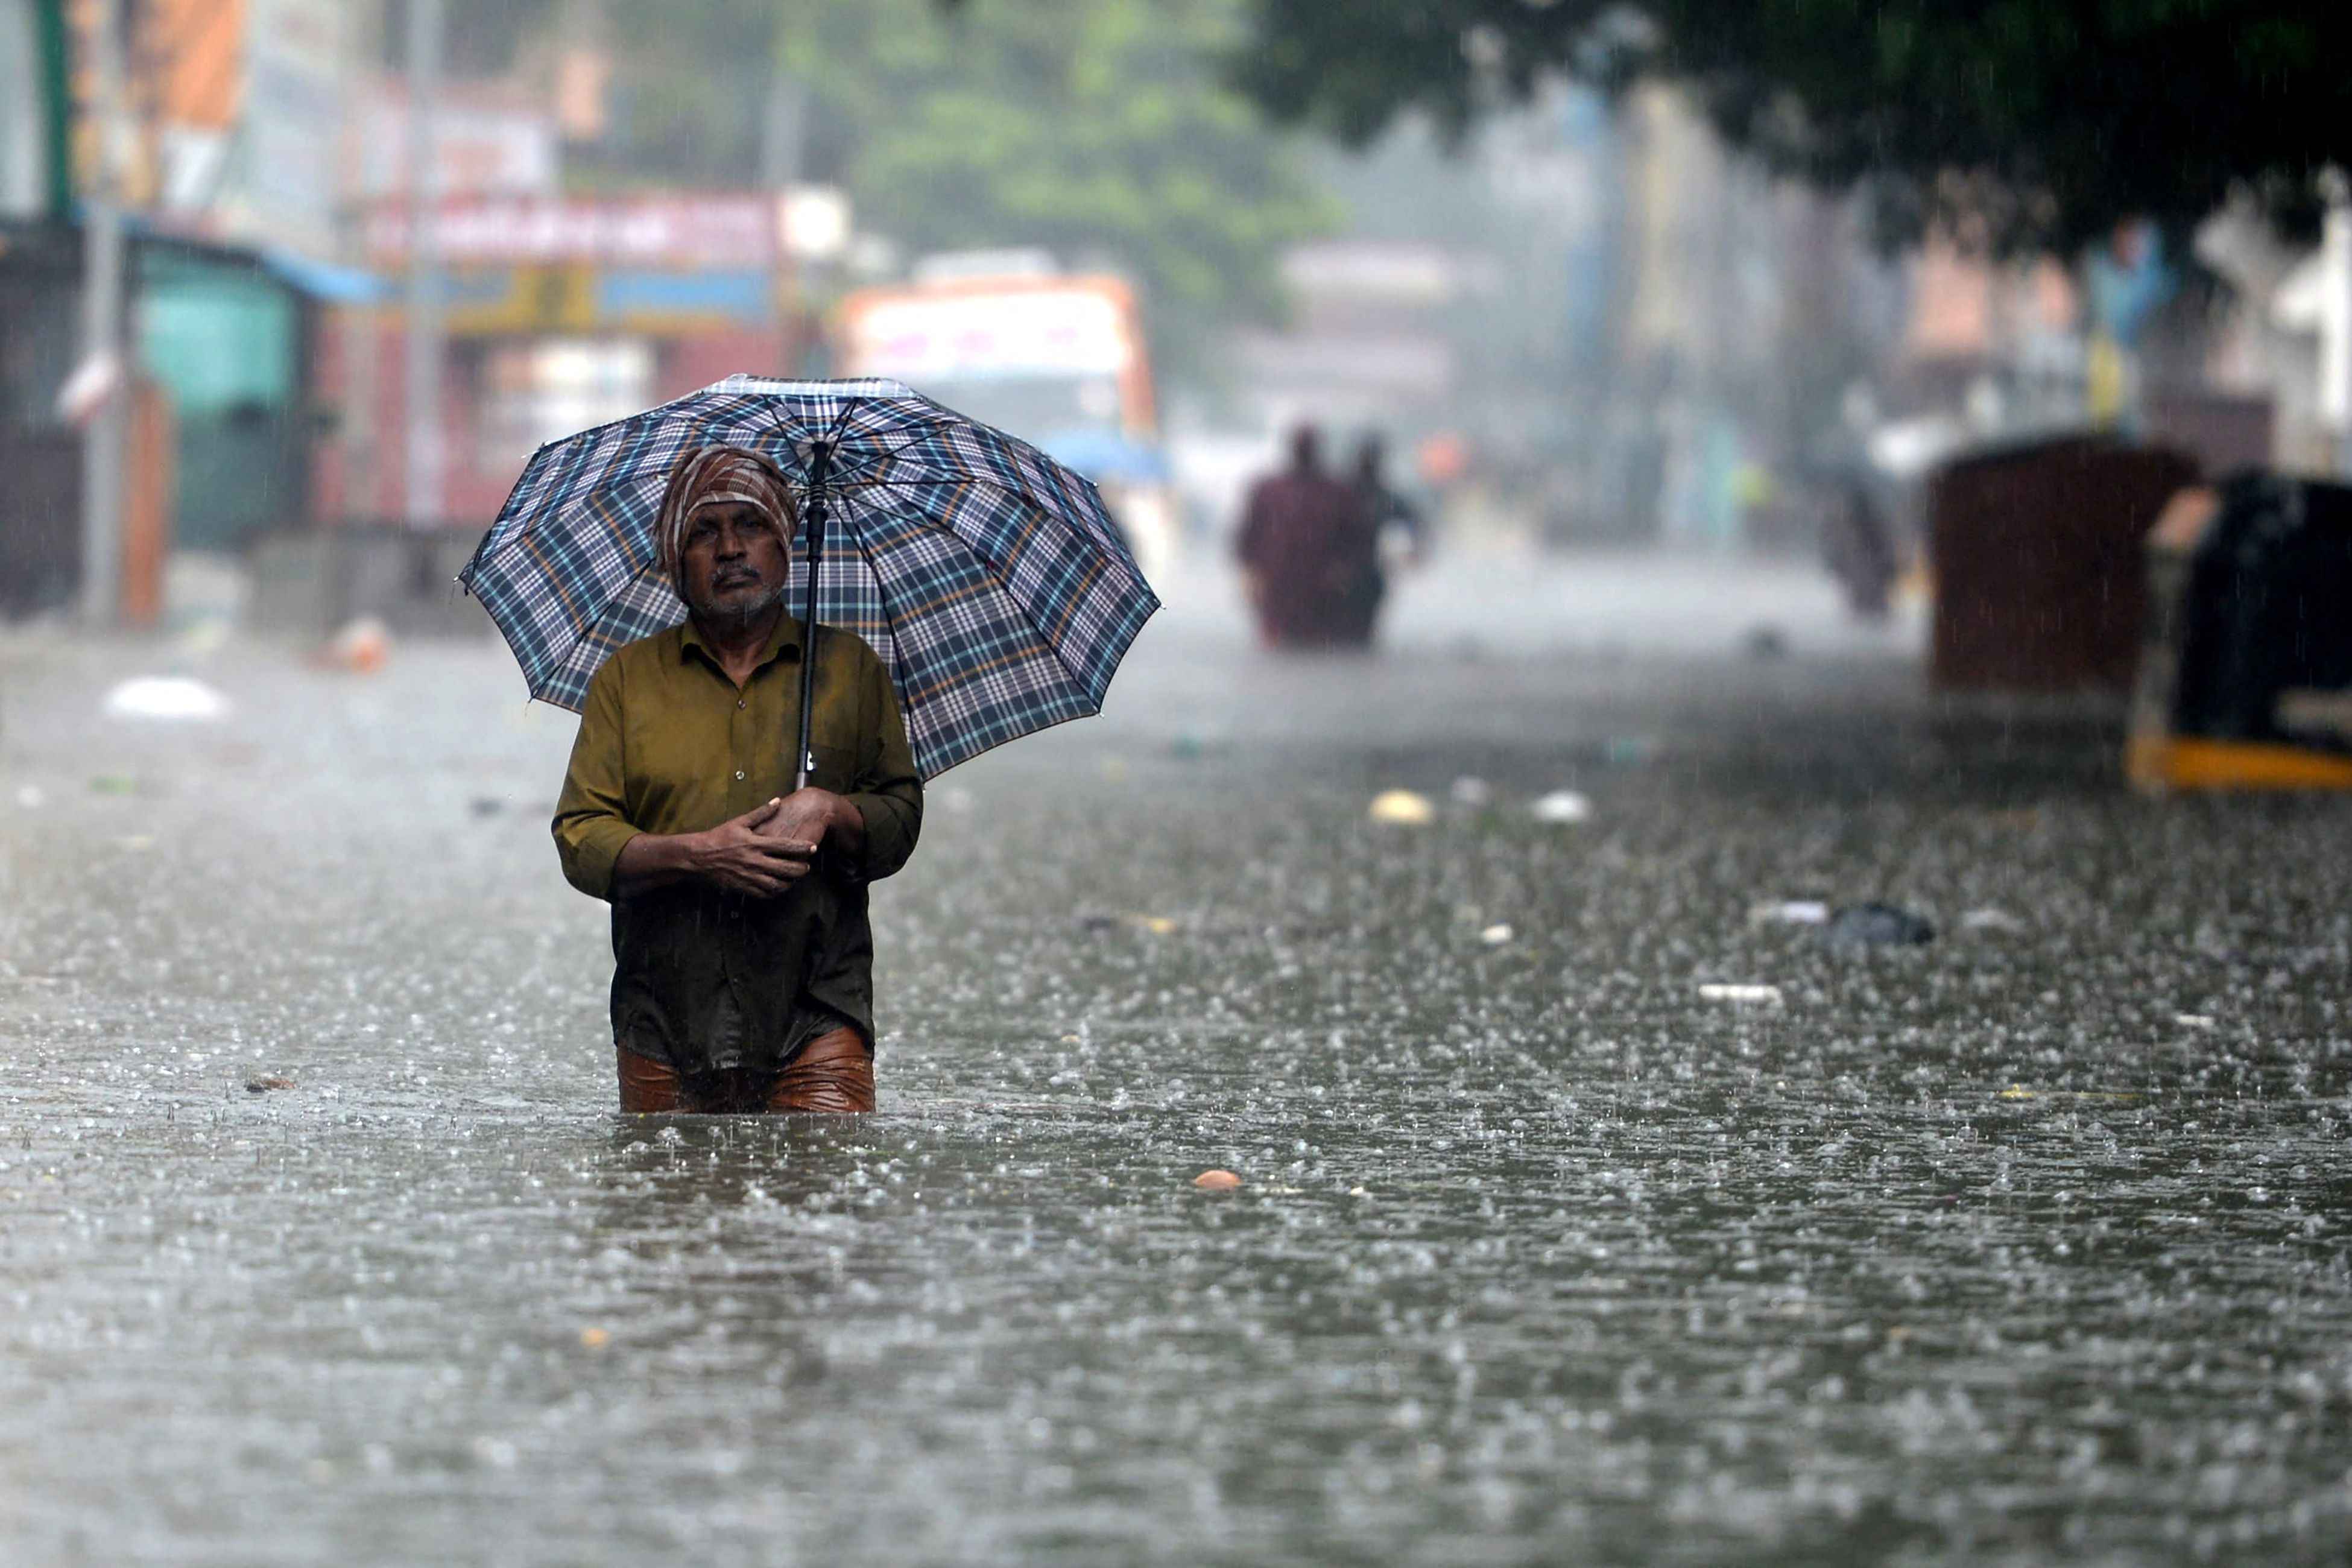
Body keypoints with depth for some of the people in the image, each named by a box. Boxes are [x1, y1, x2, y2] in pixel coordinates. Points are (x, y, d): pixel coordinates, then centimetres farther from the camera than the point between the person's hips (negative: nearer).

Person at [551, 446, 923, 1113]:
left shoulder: (851, 667, 14)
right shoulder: (627, 677, 12)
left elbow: (902, 819, 13)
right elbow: (579, 841, 4)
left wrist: (831, 812, -9)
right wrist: (697, 854, -13)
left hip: (815, 1023, -1)